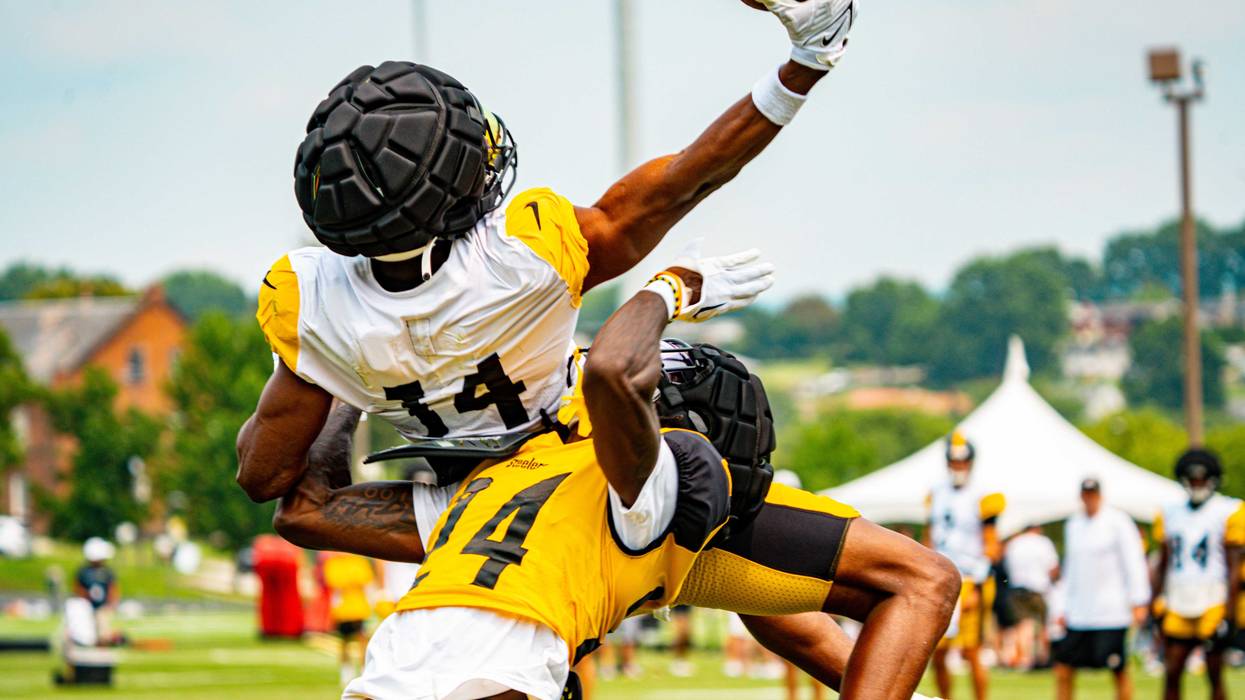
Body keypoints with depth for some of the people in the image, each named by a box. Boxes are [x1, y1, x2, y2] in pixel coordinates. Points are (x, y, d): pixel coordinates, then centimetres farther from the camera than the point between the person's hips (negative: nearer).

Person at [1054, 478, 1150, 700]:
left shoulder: (1117, 521, -5)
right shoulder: (1073, 525, 14)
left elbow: (1133, 563, -7)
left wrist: (1138, 602, -12)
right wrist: (1066, 608, 20)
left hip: (1111, 613, -6)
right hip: (1079, 615, 6)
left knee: (1118, 670, -2)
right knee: (1063, 670, 0)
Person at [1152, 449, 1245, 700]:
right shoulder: (1171, 514, 11)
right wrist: (1156, 608, 10)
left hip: (1212, 605, -4)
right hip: (1178, 607, 4)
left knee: (1215, 676, 0)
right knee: (1171, 674, 0)